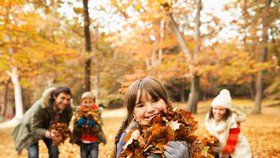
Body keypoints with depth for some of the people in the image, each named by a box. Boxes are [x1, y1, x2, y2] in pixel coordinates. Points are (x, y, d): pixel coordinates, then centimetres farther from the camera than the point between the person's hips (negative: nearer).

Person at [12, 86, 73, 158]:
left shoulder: (68, 109, -25)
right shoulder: (41, 106, -38)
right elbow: (35, 129, -34)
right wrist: (49, 134, -54)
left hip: (49, 129, 4)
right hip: (31, 129, -4)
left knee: (54, 151, -6)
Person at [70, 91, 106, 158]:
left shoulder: (96, 113, -7)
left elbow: (97, 128, -14)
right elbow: (76, 128, -8)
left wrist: (92, 123, -30)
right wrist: (80, 122, -25)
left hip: (94, 142, -2)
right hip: (83, 142, 2)